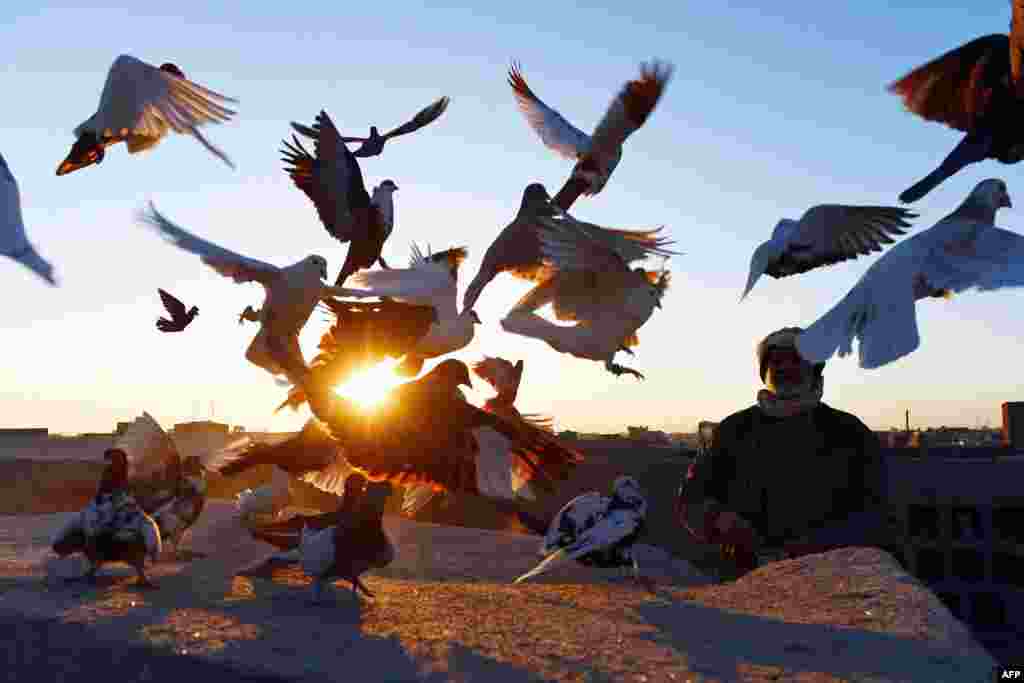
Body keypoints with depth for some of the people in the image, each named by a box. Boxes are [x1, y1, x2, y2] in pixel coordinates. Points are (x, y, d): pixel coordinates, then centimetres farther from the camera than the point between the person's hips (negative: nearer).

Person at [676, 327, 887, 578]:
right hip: (751, 576, 0)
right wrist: (722, 522, -9)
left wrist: (818, 545, -12)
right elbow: (691, 498, 12)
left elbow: (872, 515, 4)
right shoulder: (735, 431, 11)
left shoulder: (850, 434, 8)